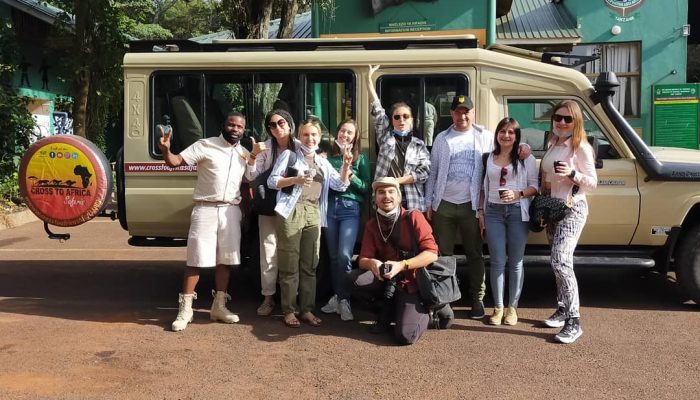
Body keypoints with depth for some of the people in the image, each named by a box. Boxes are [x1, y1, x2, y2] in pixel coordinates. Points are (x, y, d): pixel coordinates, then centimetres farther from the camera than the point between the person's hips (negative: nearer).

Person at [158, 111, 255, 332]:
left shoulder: (245, 154, 12)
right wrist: (165, 150, -31)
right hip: (206, 209, -4)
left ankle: (219, 306, 20)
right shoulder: (205, 145, -3)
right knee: (196, 260, -4)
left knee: (226, 260, 8)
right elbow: (175, 161, -10)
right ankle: (185, 309, 4)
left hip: (231, 211, 5)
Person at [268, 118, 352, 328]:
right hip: (292, 211, -4)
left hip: (314, 213, 5)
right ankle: (289, 310, 4)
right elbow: (272, 181, -2)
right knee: (290, 264, -2)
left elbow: (341, 185, 10)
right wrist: (296, 179, -15)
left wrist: (346, 165, -5)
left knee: (310, 264, 6)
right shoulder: (289, 155, 5)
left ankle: (306, 309, 13)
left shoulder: (323, 162, 17)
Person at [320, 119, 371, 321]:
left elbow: (367, 188, 3)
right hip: (330, 206, 3)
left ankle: (344, 300, -2)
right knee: (333, 256, 7)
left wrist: (352, 177, -13)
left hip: (350, 208, -3)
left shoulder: (360, 158, 6)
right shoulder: (329, 155, 11)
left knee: (344, 255, -14)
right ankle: (337, 297, 19)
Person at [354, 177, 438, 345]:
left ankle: (424, 313, 13)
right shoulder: (372, 225, 3)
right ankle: (389, 307, 3)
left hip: (412, 282, -5)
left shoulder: (413, 218, -11)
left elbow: (431, 253, -16)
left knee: (405, 336, -22)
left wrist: (401, 265, -29)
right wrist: (371, 263, -28)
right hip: (387, 280, 5)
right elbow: (363, 259, -2)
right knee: (355, 279, -23)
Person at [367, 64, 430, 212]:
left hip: (412, 202, 0)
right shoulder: (385, 137, 9)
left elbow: (424, 171, -2)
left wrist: (397, 180, -12)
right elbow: (377, 110, 2)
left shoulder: (419, 144, 8)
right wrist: (369, 78, -3)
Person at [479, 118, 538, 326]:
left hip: (517, 211, -2)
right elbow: (484, 187, 14)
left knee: (515, 261, 4)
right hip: (493, 211, 2)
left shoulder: (525, 158, 2)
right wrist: (481, 211, 7)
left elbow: (534, 186, 0)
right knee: (497, 261, 2)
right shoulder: (489, 158, 11)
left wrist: (517, 194, -17)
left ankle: (512, 307, 13)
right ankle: (498, 307, 10)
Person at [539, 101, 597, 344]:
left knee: (561, 262, -17)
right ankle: (562, 310, 23)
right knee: (558, 262, 12)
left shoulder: (581, 148, -10)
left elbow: (592, 183, -11)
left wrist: (571, 173, -27)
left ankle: (574, 322, -14)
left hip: (572, 209, -7)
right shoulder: (552, 145, 11)